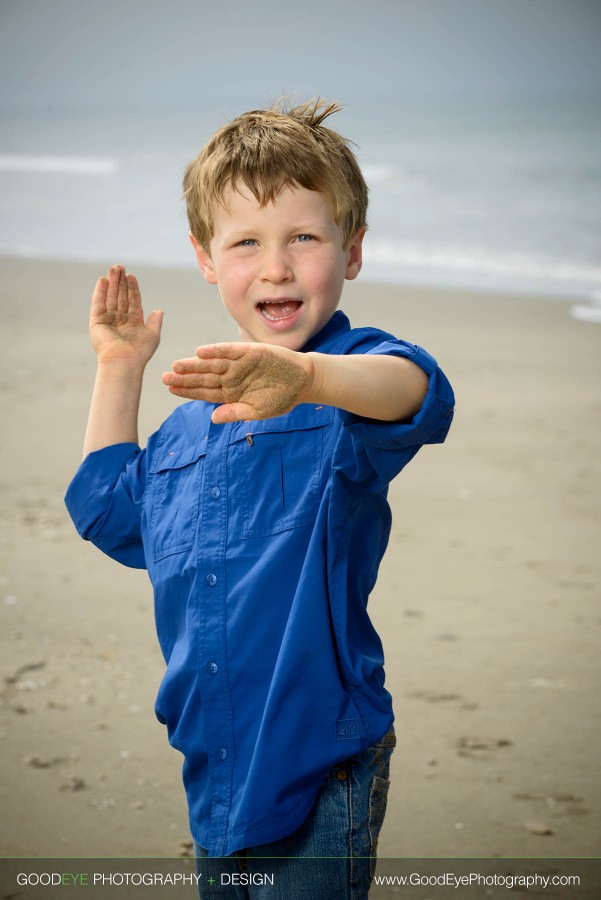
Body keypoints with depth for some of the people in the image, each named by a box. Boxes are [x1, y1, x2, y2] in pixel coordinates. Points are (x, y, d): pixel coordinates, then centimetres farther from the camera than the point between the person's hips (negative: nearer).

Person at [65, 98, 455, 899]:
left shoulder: (350, 385, -13)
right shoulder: (194, 416, 7)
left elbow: (418, 391, -38)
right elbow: (113, 518, 21)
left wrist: (306, 378, -60)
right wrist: (118, 372, 13)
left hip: (319, 767, -6)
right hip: (214, 761, 7)